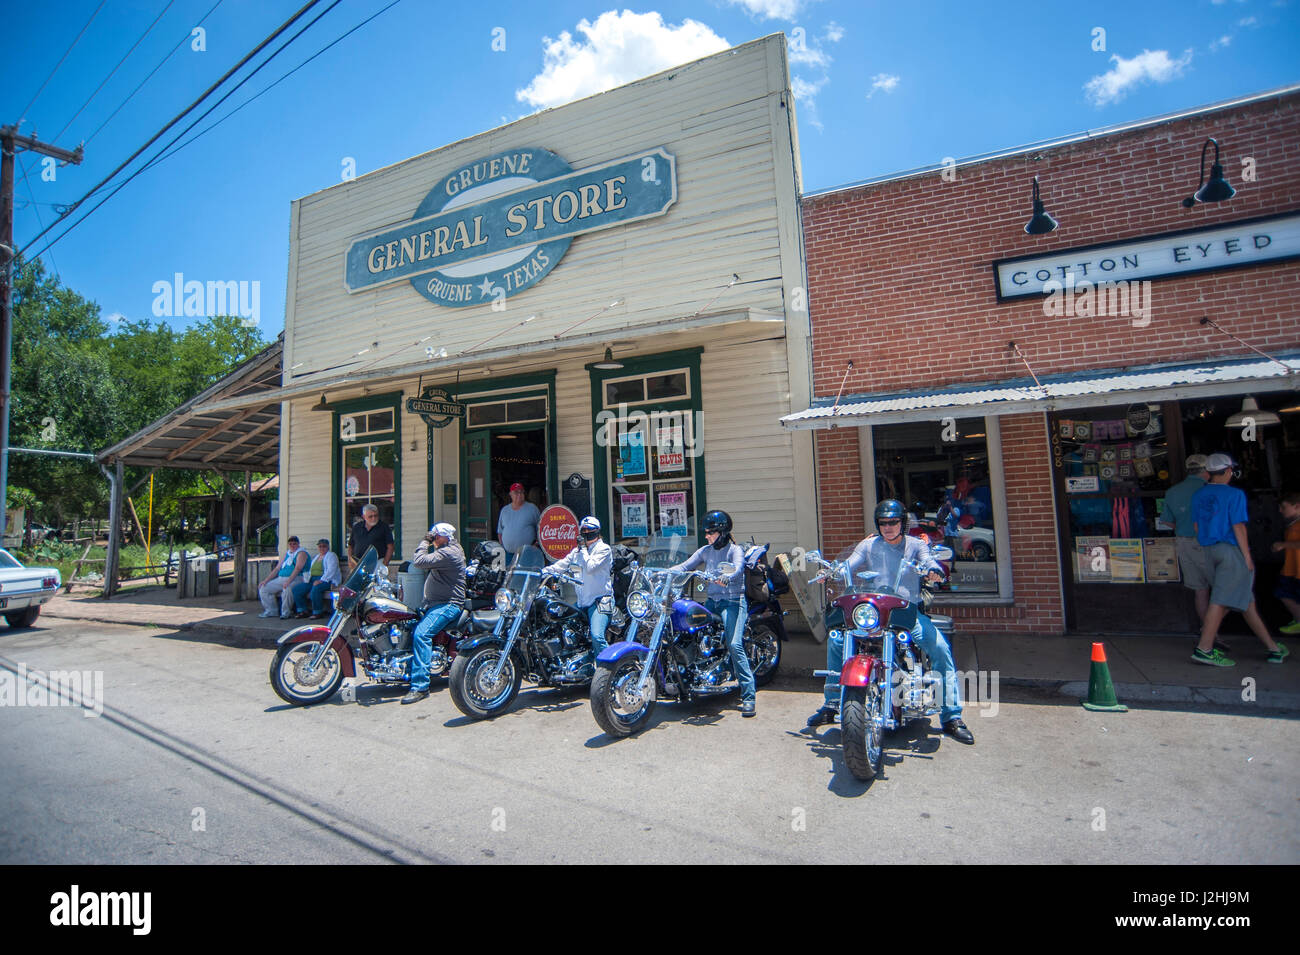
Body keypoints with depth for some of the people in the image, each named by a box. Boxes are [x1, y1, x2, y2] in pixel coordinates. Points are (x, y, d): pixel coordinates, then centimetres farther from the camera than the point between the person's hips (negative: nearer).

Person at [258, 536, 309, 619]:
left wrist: (288, 581, -28)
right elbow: (277, 569, 21)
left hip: (295, 579, -8)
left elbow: (297, 568, -16)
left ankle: (286, 613, -20)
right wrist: (266, 580, 10)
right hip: (280, 579, 8)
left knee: (287, 589, -37)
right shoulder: (286, 553, 20)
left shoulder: (301, 553, -2)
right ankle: (270, 611, 6)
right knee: (263, 588, 0)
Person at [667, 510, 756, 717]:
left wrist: (726, 578, -43)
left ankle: (748, 695, -13)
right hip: (712, 601, 6)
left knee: (734, 645, -19)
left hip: (733, 601, -6)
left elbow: (738, 569, -21)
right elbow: (685, 566, 8)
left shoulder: (734, 549, -2)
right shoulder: (705, 551, 15)